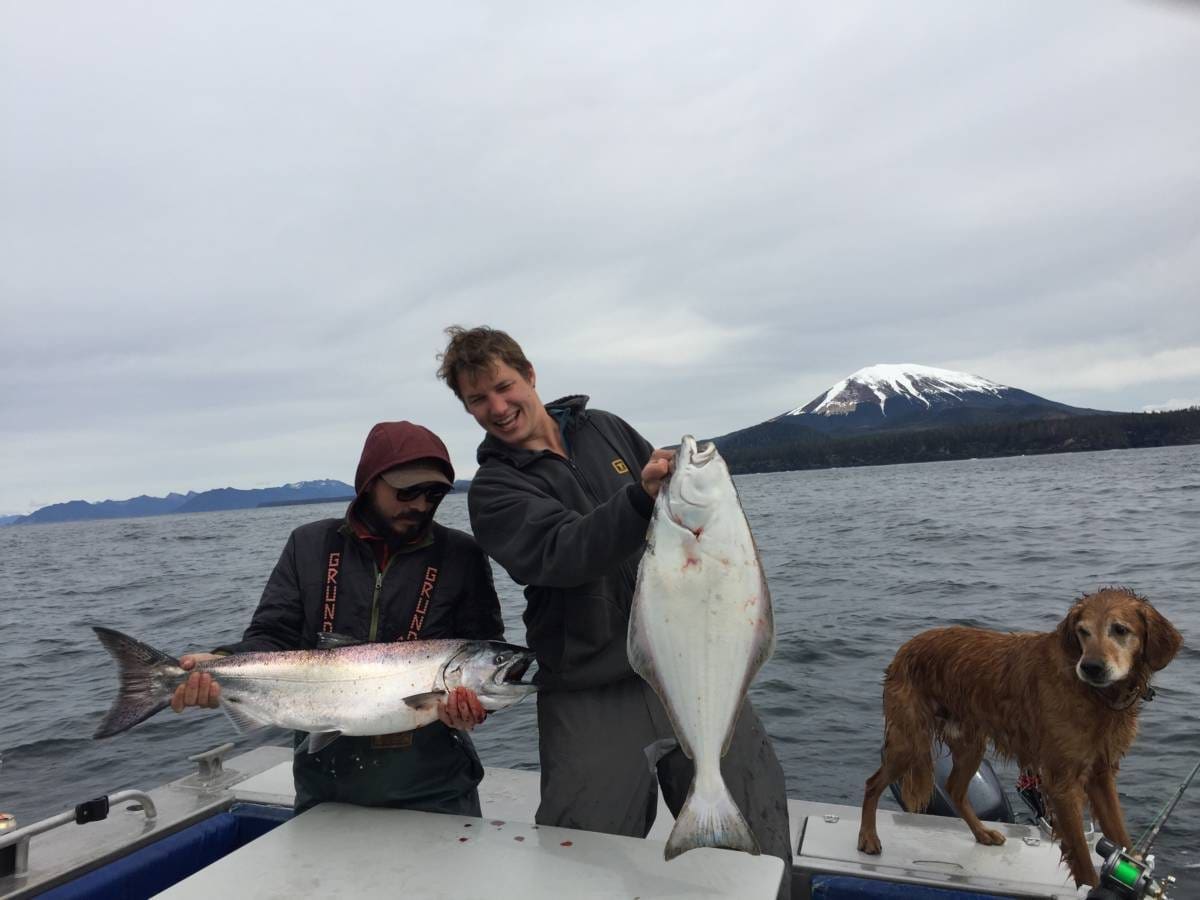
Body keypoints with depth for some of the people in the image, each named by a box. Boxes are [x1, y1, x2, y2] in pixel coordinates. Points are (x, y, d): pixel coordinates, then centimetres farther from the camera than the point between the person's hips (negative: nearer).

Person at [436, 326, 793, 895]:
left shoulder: (603, 428, 8)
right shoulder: (493, 490, -3)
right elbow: (564, 553, -22)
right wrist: (641, 497, -36)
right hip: (592, 695, -2)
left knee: (757, 846, 7)